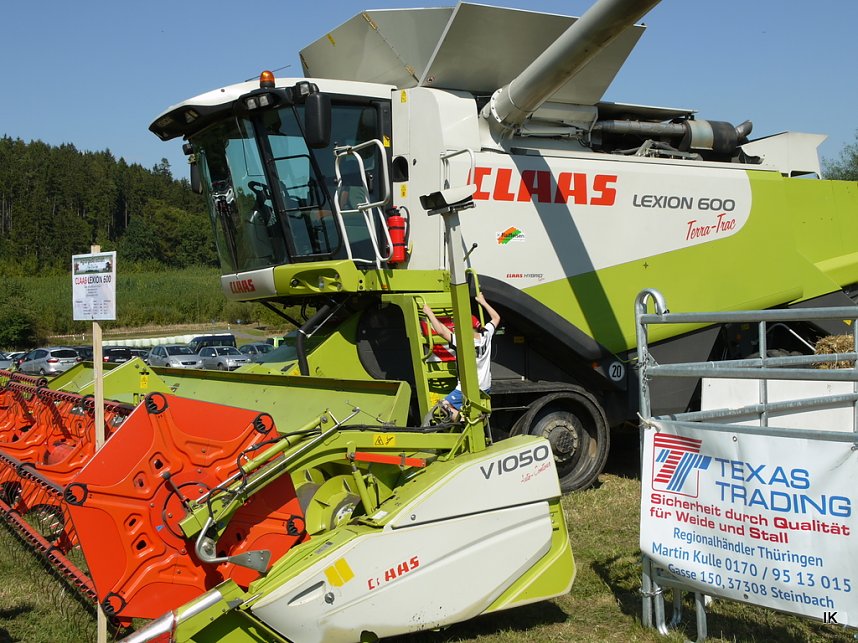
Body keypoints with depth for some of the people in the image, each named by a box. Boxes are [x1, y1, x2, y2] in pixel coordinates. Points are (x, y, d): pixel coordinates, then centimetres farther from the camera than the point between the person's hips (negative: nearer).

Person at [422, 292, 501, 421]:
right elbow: (496, 318, 12)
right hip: (485, 388, 7)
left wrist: (429, 313, -18)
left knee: (444, 406, -3)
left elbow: (440, 331, -28)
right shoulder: (486, 336, -7)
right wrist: (483, 302, 19)